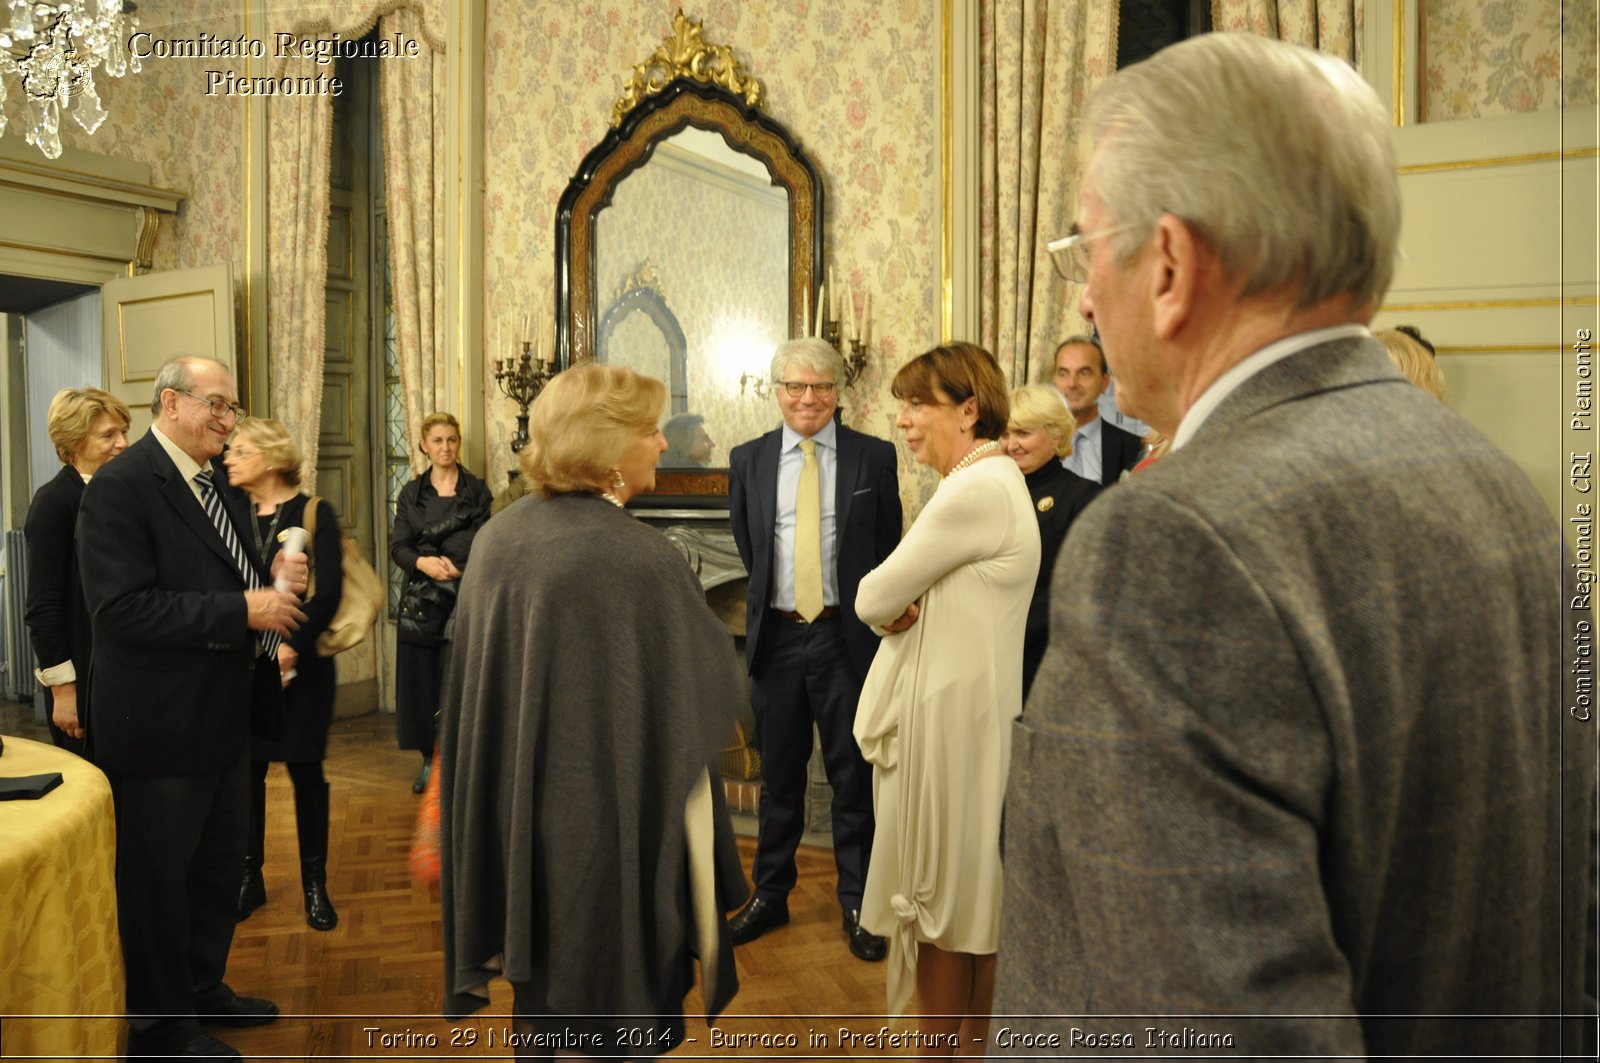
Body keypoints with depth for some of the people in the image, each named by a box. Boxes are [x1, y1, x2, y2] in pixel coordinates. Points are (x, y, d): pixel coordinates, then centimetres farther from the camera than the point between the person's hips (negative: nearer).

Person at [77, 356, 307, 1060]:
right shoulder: (120, 487, -17)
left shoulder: (218, 481, 10)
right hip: (159, 726, -9)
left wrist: (274, 576, -3)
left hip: (222, 717, 9)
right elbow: (122, 608, -26)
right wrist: (243, 610, -27)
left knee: (221, 863, 22)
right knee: (158, 879, 9)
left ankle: (204, 989, 42)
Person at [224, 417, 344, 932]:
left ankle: (315, 883, 18)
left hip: (300, 664, -3)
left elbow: (328, 593, -12)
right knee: (247, 770, 8)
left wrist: (292, 645, -21)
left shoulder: (314, 514, -5)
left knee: (305, 770, 5)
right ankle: (249, 877, 24)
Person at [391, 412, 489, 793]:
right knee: (421, 678, 3)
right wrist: (422, 562, -16)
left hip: (465, 597, -2)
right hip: (420, 599, 2)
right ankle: (430, 758, 17)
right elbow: (398, 546, 4)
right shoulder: (411, 493, 10)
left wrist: (458, 565, -19)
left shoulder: (477, 490, 3)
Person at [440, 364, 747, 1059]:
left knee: (542, 992, 24)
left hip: (512, 819, 6)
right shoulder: (641, 556, -22)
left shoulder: (496, 538, -3)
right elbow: (716, 684, -12)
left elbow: (477, 683, 9)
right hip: (615, 817, -6)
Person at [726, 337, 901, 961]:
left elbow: (888, 551, 3)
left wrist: (871, 617, 3)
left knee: (853, 776, 7)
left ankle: (857, 904, 22)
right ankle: (770, 896, 30)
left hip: (846, 636, -2)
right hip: (775, 635, 2)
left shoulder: (875, 457, -1)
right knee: (778, 774, 15)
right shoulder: (748, 460, 5)